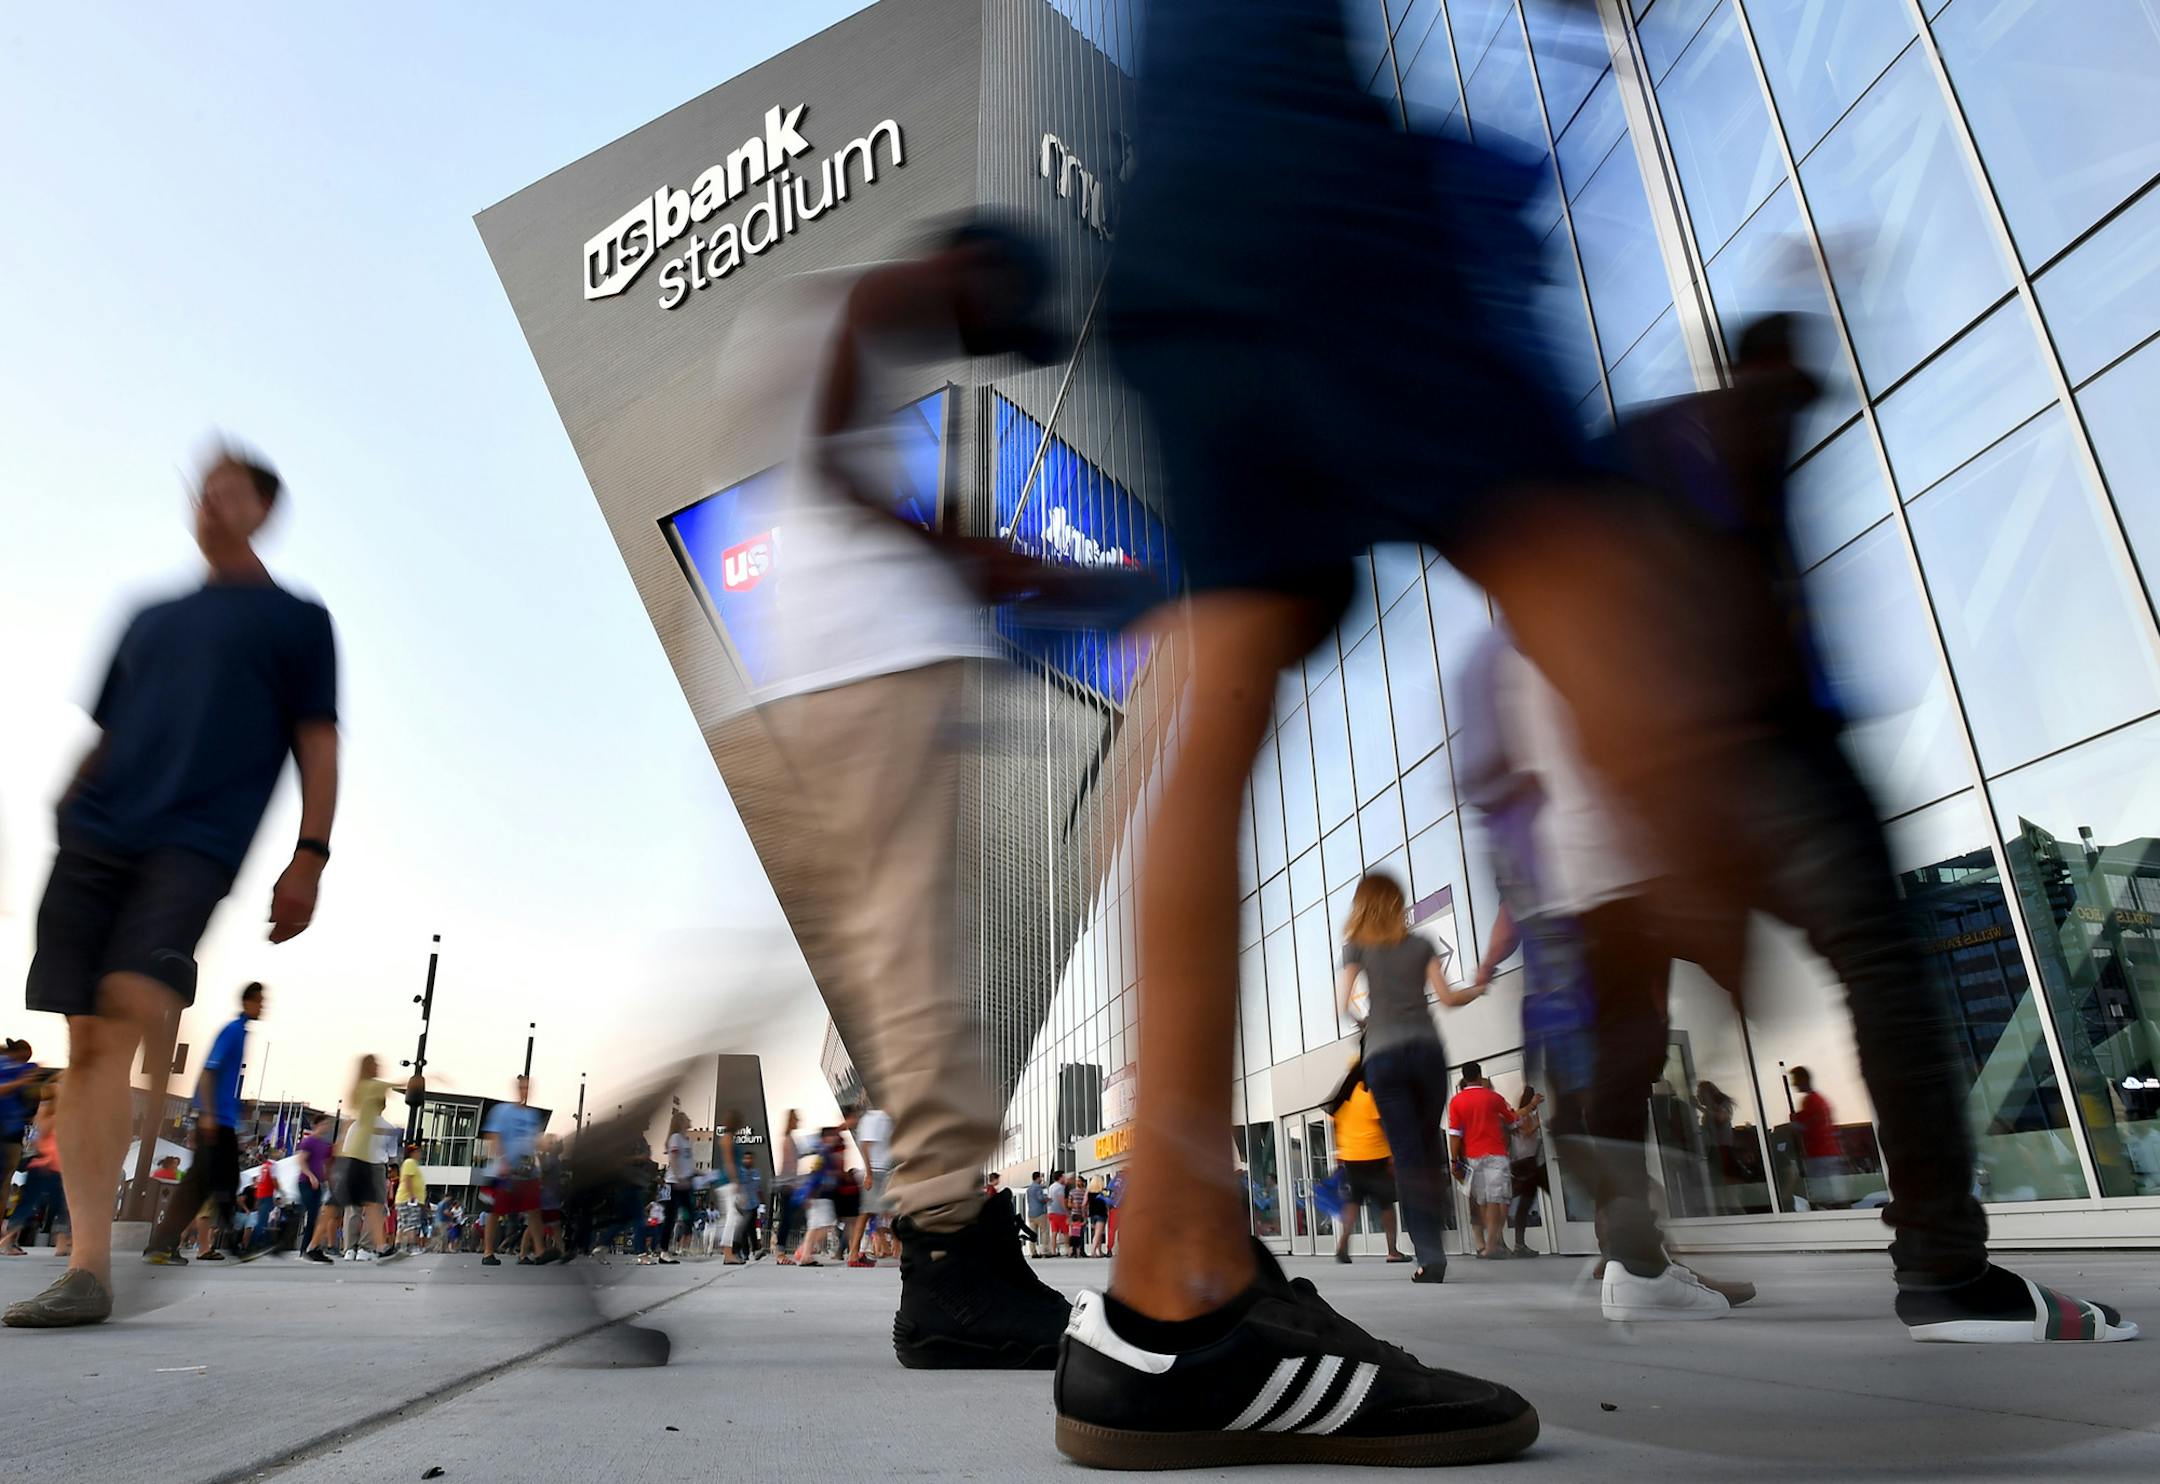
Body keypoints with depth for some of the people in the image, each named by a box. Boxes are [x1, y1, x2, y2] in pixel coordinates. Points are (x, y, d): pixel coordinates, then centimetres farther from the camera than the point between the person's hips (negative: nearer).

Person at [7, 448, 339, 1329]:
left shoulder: (296, 620, 10)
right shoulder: (150, 619, 24)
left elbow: (318, 748, 2)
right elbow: (104, 737, 24)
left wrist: (308, 858, -8)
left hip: (197, 842, -5)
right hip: (92, 838, 5)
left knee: (137, 999, -27)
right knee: (85, 1044, 0)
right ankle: (88, 1268, 3)